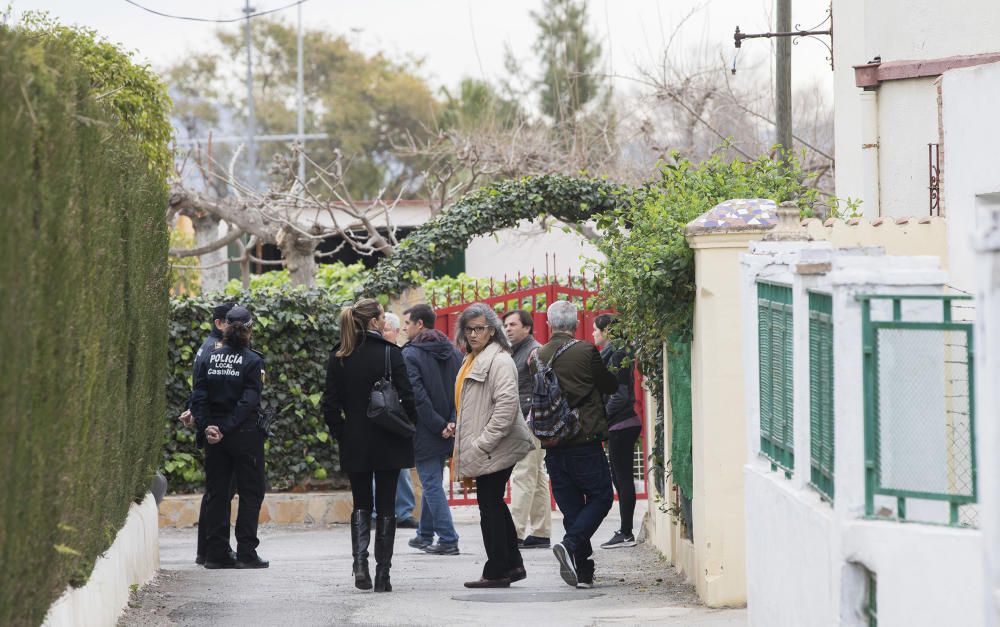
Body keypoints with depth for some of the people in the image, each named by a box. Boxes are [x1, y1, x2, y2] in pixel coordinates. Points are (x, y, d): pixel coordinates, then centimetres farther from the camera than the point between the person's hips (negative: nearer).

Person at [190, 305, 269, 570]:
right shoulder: (252, 360, -8)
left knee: (217, 493, 9)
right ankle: (246, 552, -1)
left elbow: (199, 396, -2)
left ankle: (216, 553, 8)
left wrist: (206, 426, -7)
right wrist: (227, 428, -16)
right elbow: (248, 401, -16)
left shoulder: (210, 358, 3)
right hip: (245, 435, -4)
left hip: (214, 434, 4)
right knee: (250, 492, 4)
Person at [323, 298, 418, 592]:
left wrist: (341, 434, 10)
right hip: (388, 444, -2)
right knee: (386, 507, 6)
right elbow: (407, 399, -11)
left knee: (361, 504, 13)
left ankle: (360, 562, -8)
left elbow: (330, 405, 0)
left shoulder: (338, 358, 0)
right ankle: (382, 574, 5)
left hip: (354, 444, 3)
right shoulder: (390, 353, -10)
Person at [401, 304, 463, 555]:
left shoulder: (410, 354, -12)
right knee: (432, 482, 19)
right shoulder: (453, 352, 8)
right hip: (446, 433, 7)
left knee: (432, 483, -2)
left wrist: (438, 425, -14)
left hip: (424, 431, -7)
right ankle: (425, 535, 29)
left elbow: (417, 395, -19)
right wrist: (453, 421, -7)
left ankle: (448, 539, -7)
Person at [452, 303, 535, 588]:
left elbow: (506, 404, -24)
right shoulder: (473, 359, 17)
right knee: (494, 506, 15)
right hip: (480, 447, 10)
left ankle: (497, 571, 3)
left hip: (495, 449, -10)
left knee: (490, 506, -4)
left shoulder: (499, 361, -14)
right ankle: (513, 564, 24)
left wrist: (482, 444, -23)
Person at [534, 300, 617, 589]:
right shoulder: (585, 351, -9)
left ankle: (582, 572, 8)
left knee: (571, 506, 9)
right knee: (600, 497, 5)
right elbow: (610, 385, 2)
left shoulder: (538, 357, 3)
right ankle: (571, 545, -16)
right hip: (585, 440, -5)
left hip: (553, 444, 5)